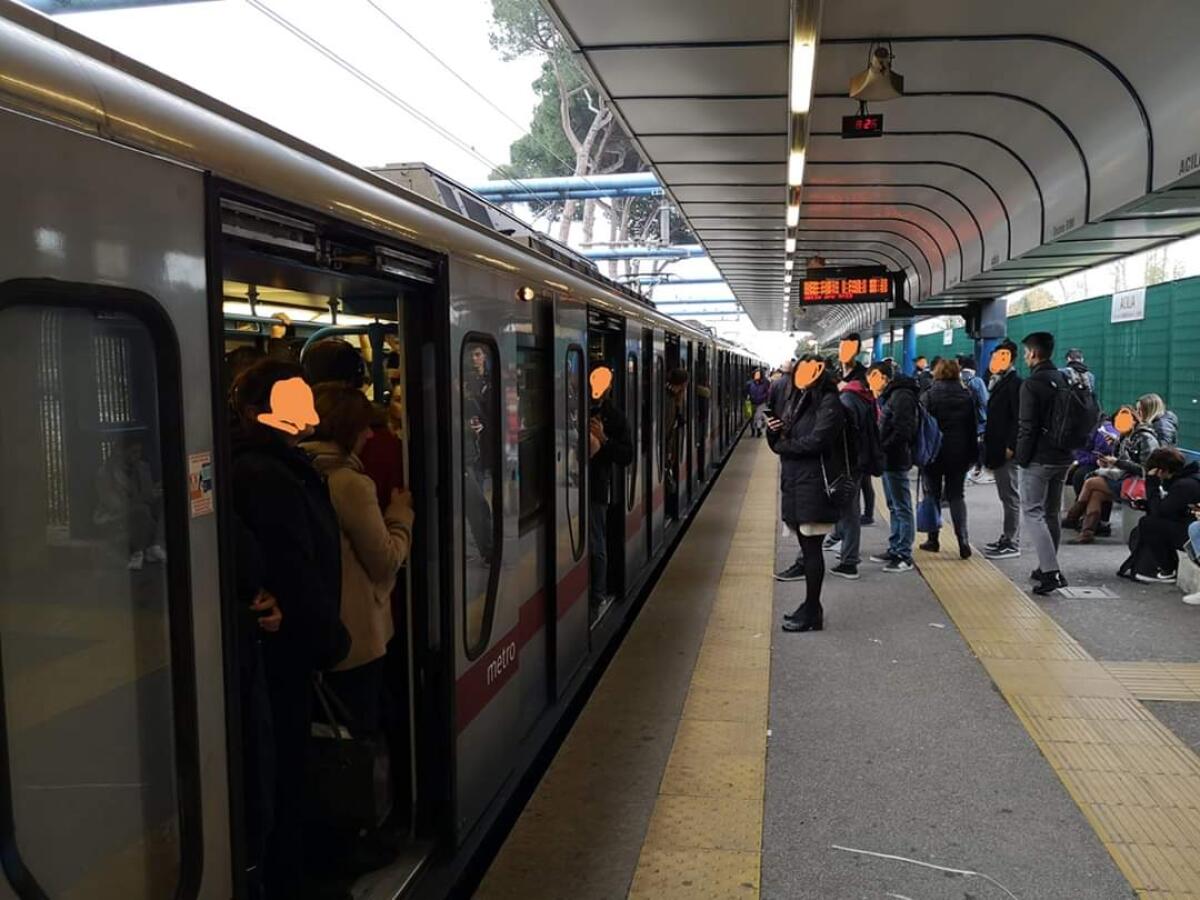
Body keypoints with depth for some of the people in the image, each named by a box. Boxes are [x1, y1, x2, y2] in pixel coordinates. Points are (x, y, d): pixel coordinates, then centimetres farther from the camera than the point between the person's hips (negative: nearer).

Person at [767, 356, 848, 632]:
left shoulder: (829, 402, -9)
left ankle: (812, 613, 3)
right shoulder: (797, 401, 16)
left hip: (815, 485, -8)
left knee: (812, 547, -4)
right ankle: (810, 606, 24)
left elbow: (816, 441, -20)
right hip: (794, 482, 8)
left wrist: (782, 446, -8)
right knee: (806, 545, 14)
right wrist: (773, 430, -5)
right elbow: (780, 440, 18)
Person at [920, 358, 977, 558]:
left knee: (933, 495, 8)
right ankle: (963, 540, -6)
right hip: (959, 455, 3)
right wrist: (971, 455, 10)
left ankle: (933, 540, 12)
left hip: (934, 453, -3)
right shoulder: (967, 396, 3)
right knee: (956, 495, 8)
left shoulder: (928, 396, -8)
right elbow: (973, 427, 6)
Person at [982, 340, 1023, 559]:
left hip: (1007, 451, -10)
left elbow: (1018, 418, -19)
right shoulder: (999, 383, 16)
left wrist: (1010, 447, -22)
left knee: (1011, 497, -3)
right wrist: (988, 446, 15)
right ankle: (1006, 538, 24)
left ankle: (1012, 544, 2)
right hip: (997, 449, 10)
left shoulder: (1014, 383, -13)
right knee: (1006, 496, 16)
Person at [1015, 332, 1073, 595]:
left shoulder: (1031, 384, -14)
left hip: (1037, 460, -8)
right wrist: (1065, 448, 19)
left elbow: (1027, 427, -17)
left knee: (1032, 514, -4)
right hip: (1062, 458, 8)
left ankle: (1051, 571, -14)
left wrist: (1021, 458, -10)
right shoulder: (1064, 381, 11)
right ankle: (1048, 568, 24)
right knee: (1051, 514, 16)